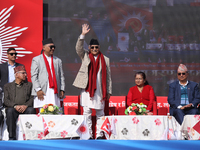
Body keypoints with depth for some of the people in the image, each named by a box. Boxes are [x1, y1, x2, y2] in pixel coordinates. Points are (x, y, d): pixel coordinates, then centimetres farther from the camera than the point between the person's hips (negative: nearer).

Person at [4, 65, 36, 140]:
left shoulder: (29, 85, 23)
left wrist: (25, 105, -12)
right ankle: (12, 137, -38)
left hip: (25, 109, 1)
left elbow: (32, 98, 9)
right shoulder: (7, 86, 20)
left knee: (31, 110, -34)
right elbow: (6, 100, 6)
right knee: (10, 111, -36)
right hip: (13, 108, -1)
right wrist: (15, 106, -15)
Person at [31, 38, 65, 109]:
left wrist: (62, 90, 6)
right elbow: (34, 76, 0)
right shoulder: (36, 60, 8)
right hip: (42, 93, -3)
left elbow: (61, 76, 17)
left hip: (54, 92, 3)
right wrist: (38, 90, -10)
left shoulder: (58, 61, 19)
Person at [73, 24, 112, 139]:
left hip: (100, 90, 1)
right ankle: (88, 135, 5)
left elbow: (108, 77, 10)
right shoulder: (85, 56, 10)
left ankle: (99, 135, 8)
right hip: (87, 89, 0)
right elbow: (79, 47, -8)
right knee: (87, 113, -1)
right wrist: (83, 35, -19)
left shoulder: (105, 60, 10)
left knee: (100, 113, 3)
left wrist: (108, 91, 6)